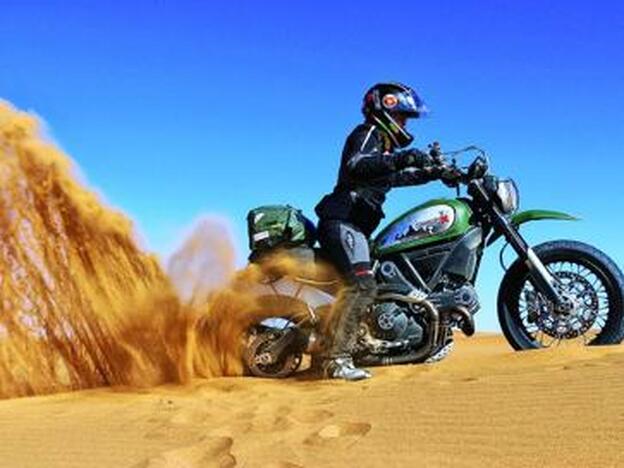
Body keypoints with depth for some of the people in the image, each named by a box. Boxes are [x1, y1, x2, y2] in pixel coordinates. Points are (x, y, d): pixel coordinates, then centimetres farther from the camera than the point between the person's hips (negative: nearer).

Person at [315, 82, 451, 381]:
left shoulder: (383, 144, 28)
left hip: (354, 226, 11)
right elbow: (355, 166, -23)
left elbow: (395, 177, 40)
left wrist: (433, 172, 28)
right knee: (363, 284, -26)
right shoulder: (368, 133, -2)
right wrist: (402, 158, -35)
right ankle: (338, 359, -31)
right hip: (342, 222, -11)